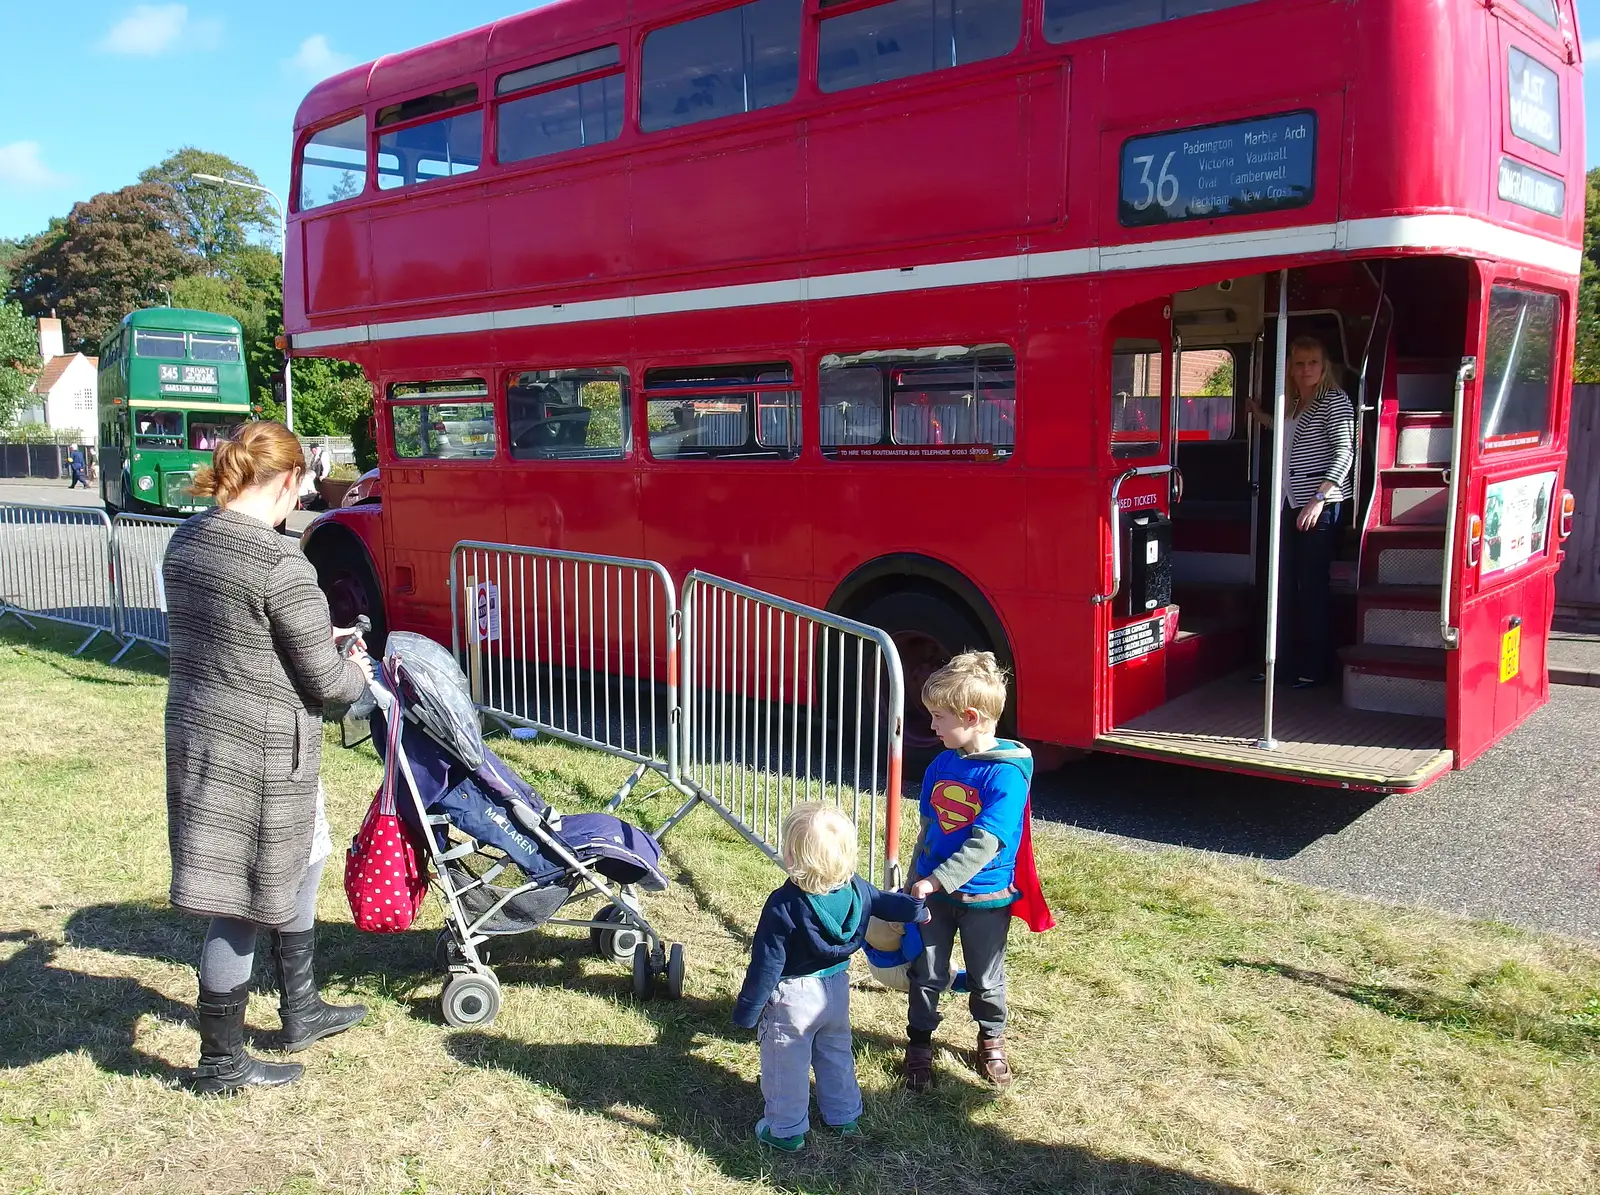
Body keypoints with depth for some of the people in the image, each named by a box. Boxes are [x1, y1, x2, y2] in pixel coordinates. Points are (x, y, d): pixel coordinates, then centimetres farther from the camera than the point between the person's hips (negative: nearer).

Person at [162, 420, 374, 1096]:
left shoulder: (186, 541, 5)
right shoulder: (282, 565, -21)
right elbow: (325, 682, -16)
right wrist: (357, 672, 8)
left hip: (196, 730, 9)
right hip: (258, 751, -9)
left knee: (299, 863, 25)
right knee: (245, 902, 6)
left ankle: (301, 1013, 39)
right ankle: (222, 1063, 22)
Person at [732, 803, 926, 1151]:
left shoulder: (783, 906, -30)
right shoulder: (856, 889, -13)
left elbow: (766, 965, -23)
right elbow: (887, 903, 8)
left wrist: (746, 1011, -11)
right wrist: (915, 907, 31)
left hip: (792, 997, -6)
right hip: (836, 989, 6)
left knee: (785, 1064, 14)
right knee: (836, 1054, 26)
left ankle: (786, 1129, 27)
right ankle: (844, 1116, 41)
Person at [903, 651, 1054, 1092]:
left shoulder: (1006, 774, -23)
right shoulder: (940, 766, -2)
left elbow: (984, 845, -27)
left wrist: (933, 882, -29)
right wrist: (915, 885, 10)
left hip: (985, 898, -4)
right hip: (933, 892, 4)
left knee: (986, 978, 17)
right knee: (926, 974, 14)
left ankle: (992, 1039, 41)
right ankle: (919, 1043, 34)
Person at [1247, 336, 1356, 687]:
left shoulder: (1335, 399, -5)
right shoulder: (1293, 405, 17)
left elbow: (1344, 453, -13)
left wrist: (1319, 498, -22)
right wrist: (1261, 415, 31)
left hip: (1320, 507, -8)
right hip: (1290, 505, 8)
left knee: (1311, 586, -4)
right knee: (1284, 585, 8)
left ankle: (1314, 668, 4)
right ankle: (1286, 661, 16)